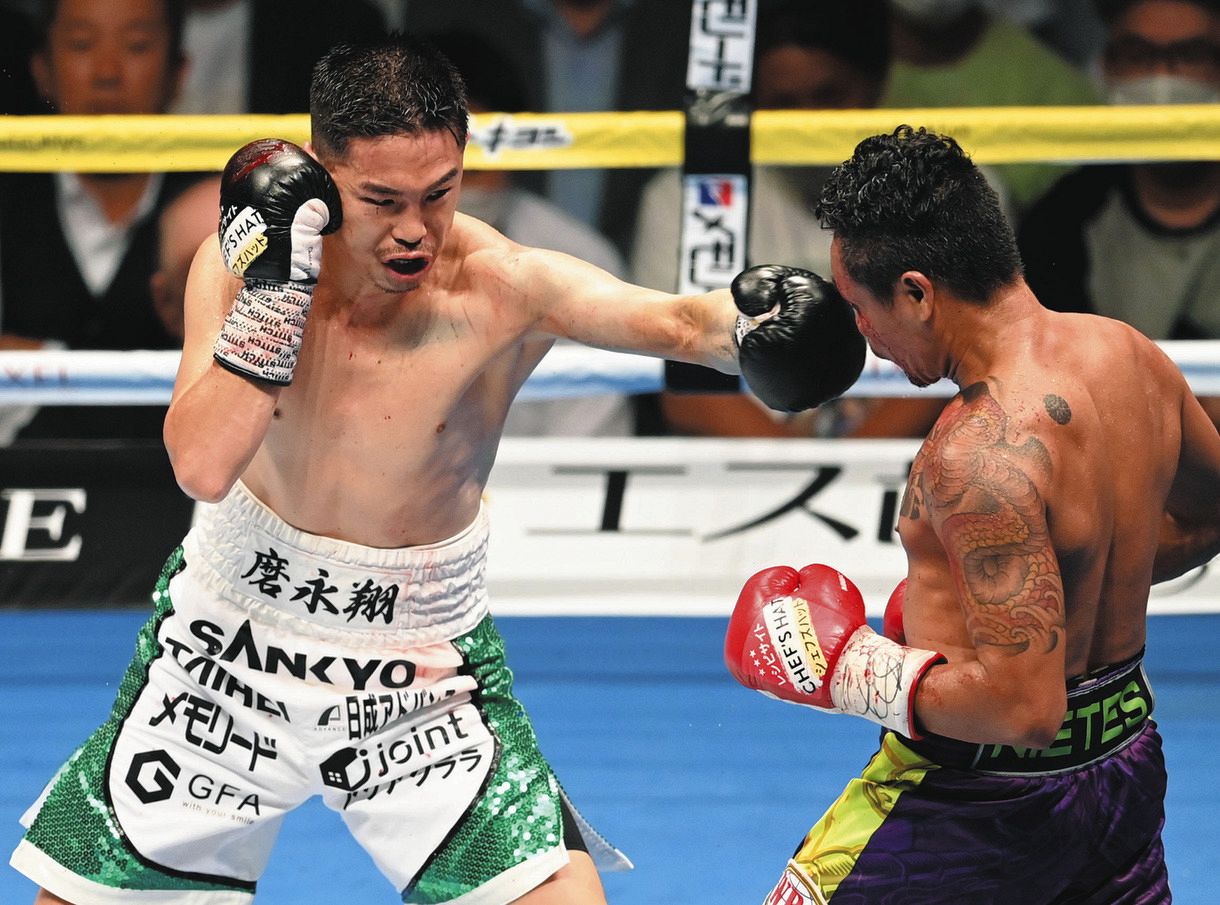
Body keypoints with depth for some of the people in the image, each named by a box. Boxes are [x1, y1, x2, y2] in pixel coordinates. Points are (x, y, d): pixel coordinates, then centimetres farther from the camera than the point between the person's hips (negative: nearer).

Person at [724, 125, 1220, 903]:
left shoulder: (985, 453, -29)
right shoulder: (1130, 356, -3)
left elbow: (1023, 707, -30)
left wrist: (853, 672, -18)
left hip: (981, 800, -8)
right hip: (1126, 763, 8)